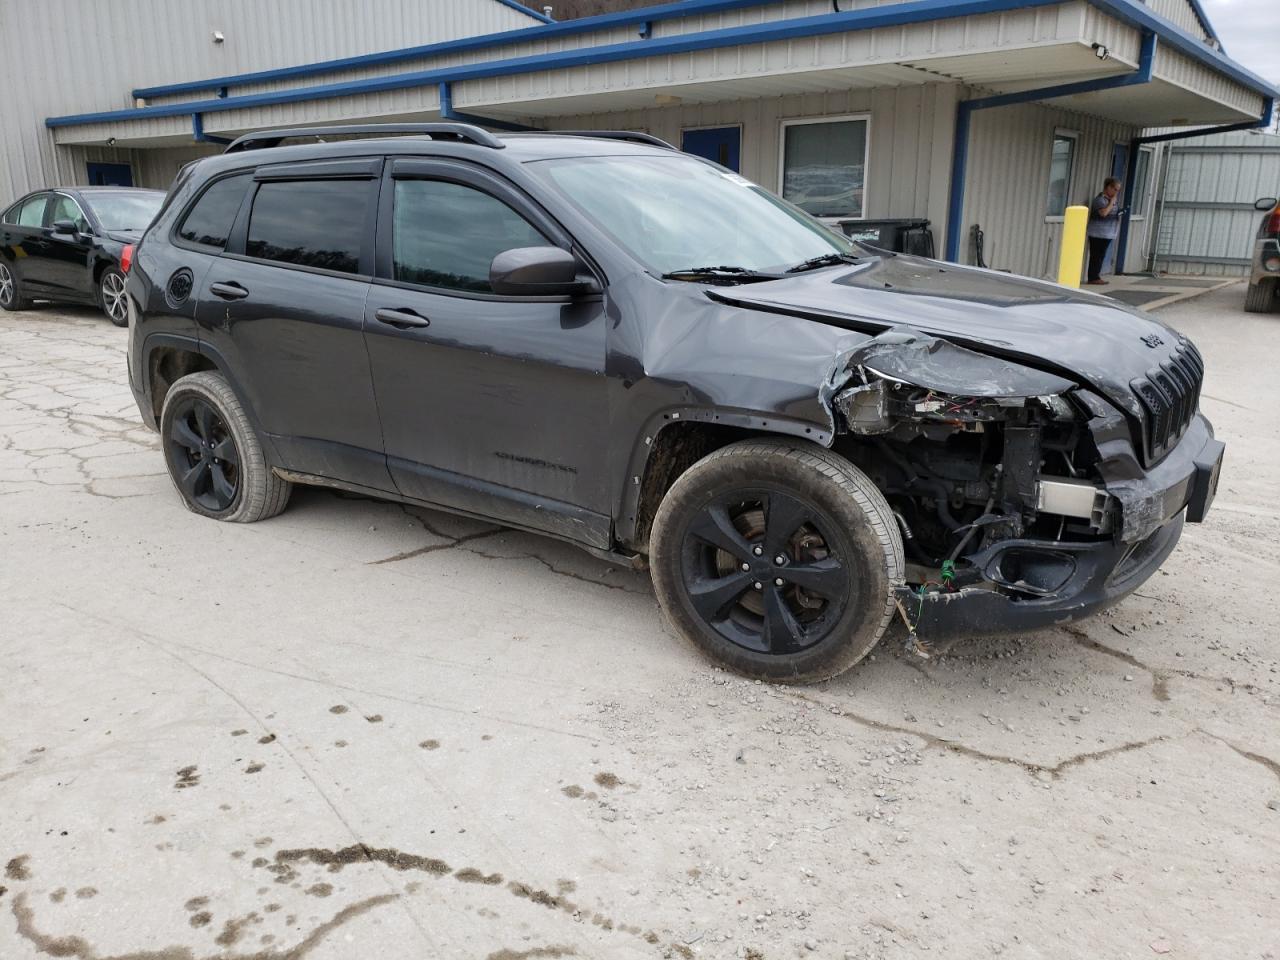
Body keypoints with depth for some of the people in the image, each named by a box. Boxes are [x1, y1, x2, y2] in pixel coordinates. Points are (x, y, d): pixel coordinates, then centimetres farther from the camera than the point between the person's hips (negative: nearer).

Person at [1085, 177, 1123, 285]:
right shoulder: (1100, 199, -13)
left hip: (1107, 234, 9)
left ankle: (1096, 276, 15)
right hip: (1098, 233, -9)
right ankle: (1093, 278, -5)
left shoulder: (1111, 199, 16)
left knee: (1101, 256, 11)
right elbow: (1104, 212, -28)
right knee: (1096, 255, -7)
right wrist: (1112, 201, -20)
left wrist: (1119, 213, 10)